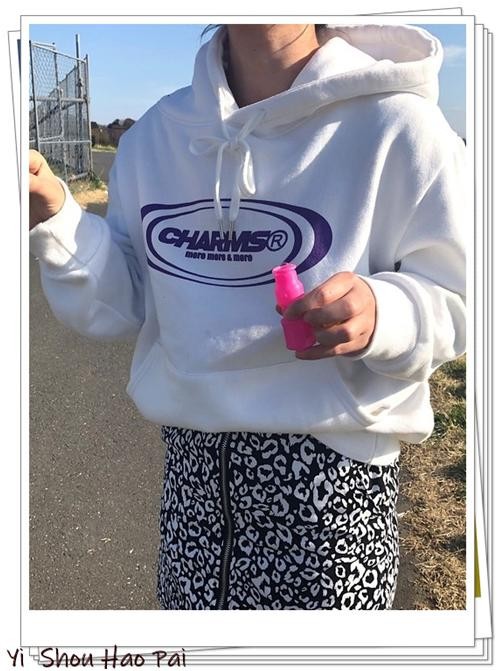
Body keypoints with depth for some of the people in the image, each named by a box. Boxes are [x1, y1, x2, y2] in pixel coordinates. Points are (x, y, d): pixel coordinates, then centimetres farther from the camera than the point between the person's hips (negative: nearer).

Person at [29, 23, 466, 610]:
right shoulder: (157, 132, 6)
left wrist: (381, 312, -28)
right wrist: (54, 220, -7)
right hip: (190, 469, 5)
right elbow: (121, 304, 8)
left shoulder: (393, 123, -10)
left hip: (333, 469, -4)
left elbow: (457, 301, -7)